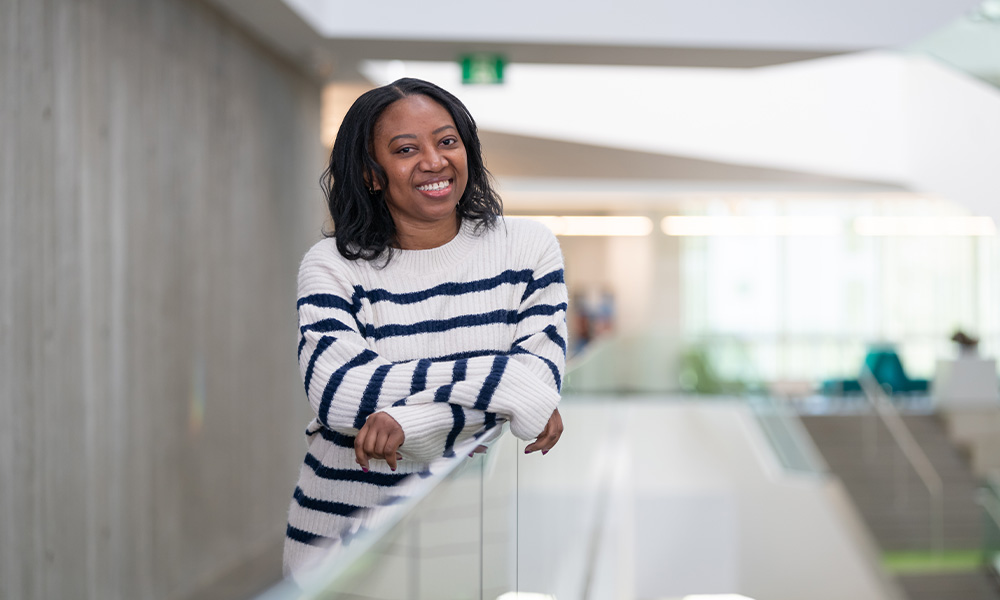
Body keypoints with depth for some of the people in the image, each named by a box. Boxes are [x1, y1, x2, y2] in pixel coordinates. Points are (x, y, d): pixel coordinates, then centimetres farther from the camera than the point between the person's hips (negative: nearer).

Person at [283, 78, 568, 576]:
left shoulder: (527, 246, 5)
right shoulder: (333, 265, 1)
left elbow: (542, 375, -7)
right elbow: (336, 393, -15)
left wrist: (407, 421, -21)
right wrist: (505, 380, -18)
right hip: (344, 527, 0)